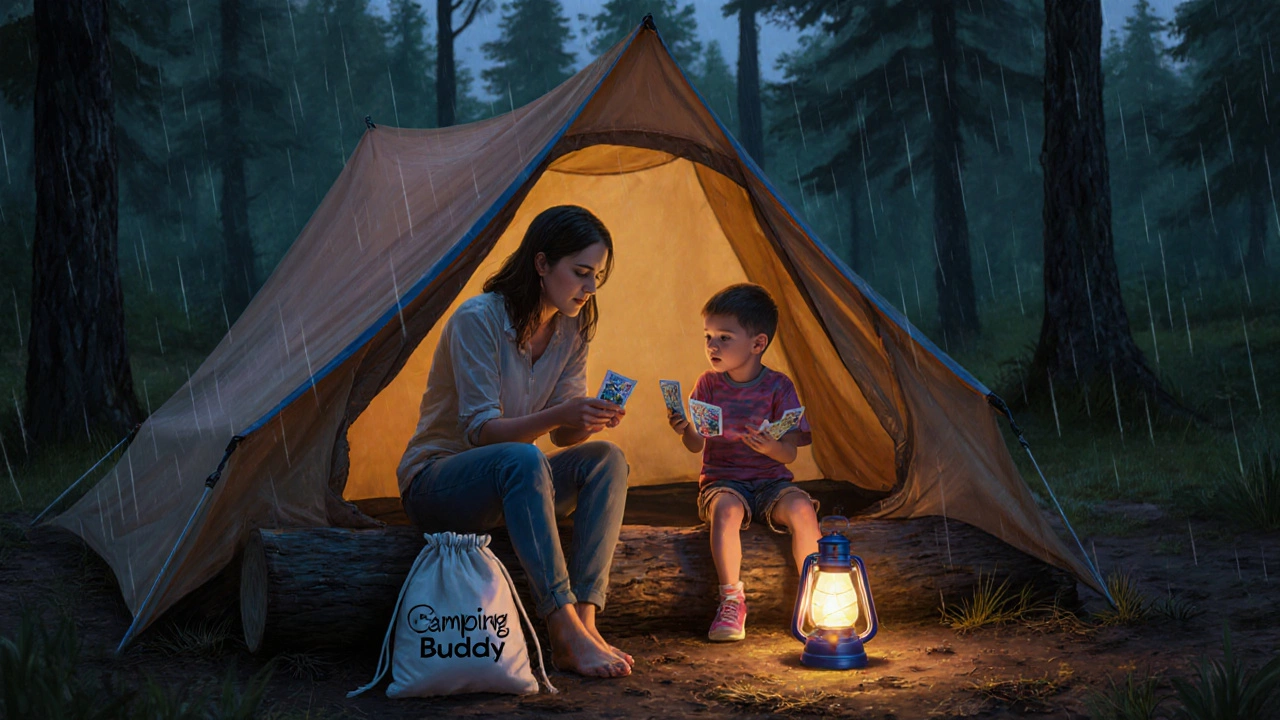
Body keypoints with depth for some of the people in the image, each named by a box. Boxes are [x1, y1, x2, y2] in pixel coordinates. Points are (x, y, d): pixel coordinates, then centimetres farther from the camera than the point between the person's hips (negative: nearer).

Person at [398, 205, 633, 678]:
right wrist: (558, 415, -38)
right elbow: (480, 430, -24)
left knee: (605, 459, -20)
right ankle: (566, 632, -41)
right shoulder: (478, 319, -20)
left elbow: (564, 435, 0)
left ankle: (583, 621, -30)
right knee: (522, 460, -39)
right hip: (433, 481, -7)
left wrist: (588, 420, -24)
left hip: (508, 485, 7)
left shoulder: (571, 330, 2)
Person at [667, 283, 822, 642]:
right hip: (723, 480, 0)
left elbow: (790, 453, -7)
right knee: (726, 509, -34)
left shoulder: (778, 386, -1)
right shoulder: (709, 384, 5)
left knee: (801, 508, -30)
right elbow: (697, 445, -2)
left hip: (771, 479, 0)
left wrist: (771, 447, -30)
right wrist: (686, 429, -24)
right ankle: (732, 600, -24)